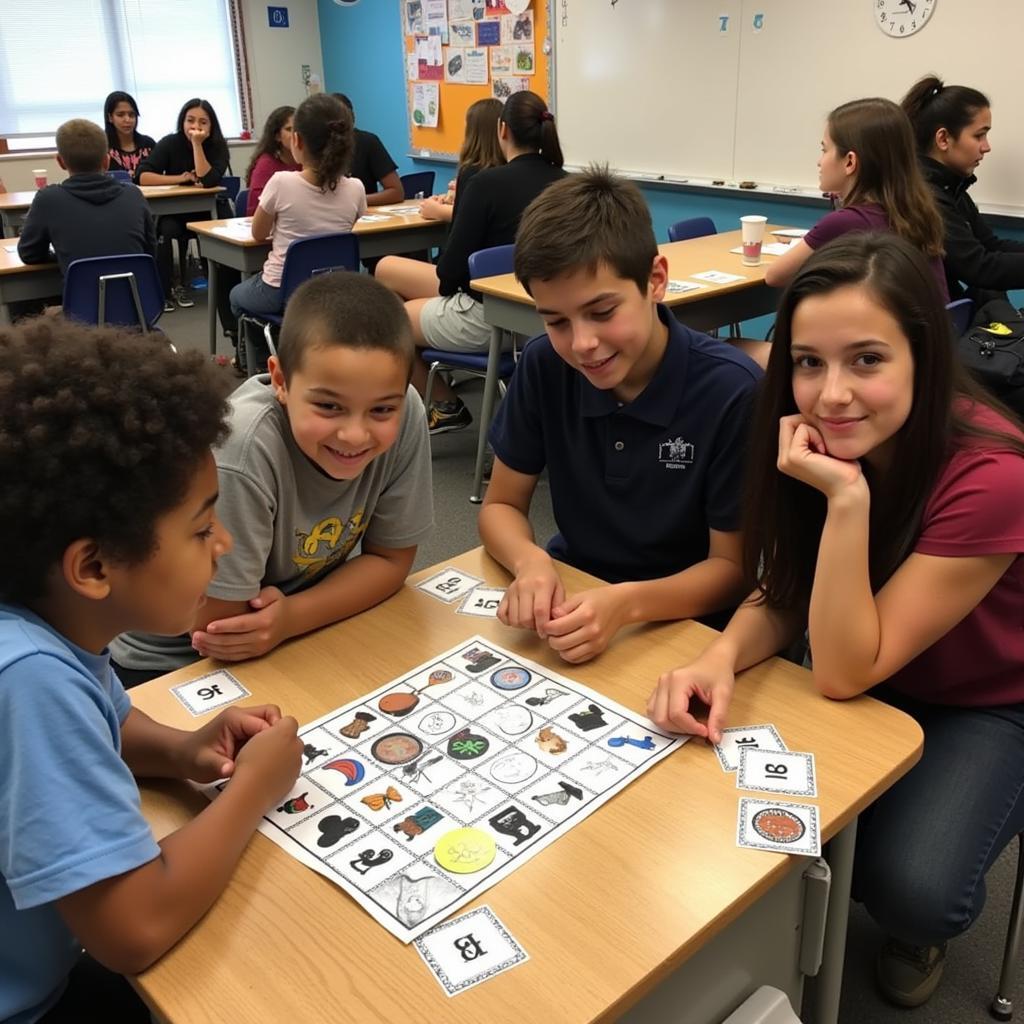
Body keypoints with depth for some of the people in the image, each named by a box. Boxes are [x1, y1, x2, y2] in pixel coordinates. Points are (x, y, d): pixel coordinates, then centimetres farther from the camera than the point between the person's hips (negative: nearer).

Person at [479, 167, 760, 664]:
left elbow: (735, 568, -14)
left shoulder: (732, 391, -21)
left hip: (684, 618, -3)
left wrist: (626, 603, -32)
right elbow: (501, 506, -1)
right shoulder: (543, 366, -9)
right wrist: (531, 564, -22)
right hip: (571, 593, 3)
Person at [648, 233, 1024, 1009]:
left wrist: (848, 500, -41)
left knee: (911, 888, -26)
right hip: (869, 681, 4)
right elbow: (782, 598, -9)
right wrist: (719, 659, -30)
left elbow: (847, 670, -30)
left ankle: (924, 923, 11)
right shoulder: (823, 441, -16)